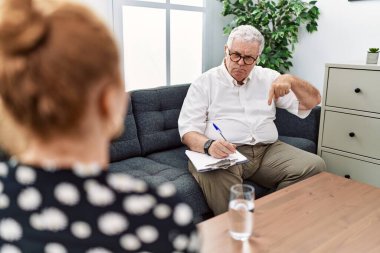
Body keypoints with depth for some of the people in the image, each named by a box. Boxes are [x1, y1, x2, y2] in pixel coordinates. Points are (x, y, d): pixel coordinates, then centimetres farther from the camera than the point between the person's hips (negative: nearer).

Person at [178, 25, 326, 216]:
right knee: (215, 175, -37)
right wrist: (208, 145, -24)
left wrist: (291, 80, -7)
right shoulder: (205, 83, 9)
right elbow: (188, 130, -1)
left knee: (314, 165, -20)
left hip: (268, 151, 4)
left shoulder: (268, 77, 18)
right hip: (223, 154, -3)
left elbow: (313, 101, 14)